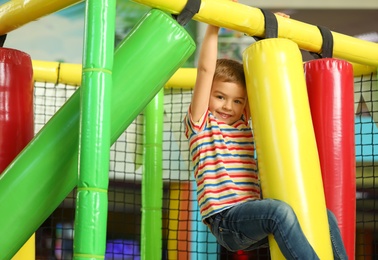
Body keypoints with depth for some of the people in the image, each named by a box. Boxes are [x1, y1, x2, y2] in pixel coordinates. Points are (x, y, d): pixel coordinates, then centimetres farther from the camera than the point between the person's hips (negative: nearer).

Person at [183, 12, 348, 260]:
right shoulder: (200, 123, 3)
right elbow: (206, 69, -8)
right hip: (225, 219, -7)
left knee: (326, 217, -4)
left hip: (252, 216, 8)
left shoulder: (243, 123, 20)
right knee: (281, 211, -34)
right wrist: (214, 25, -10)